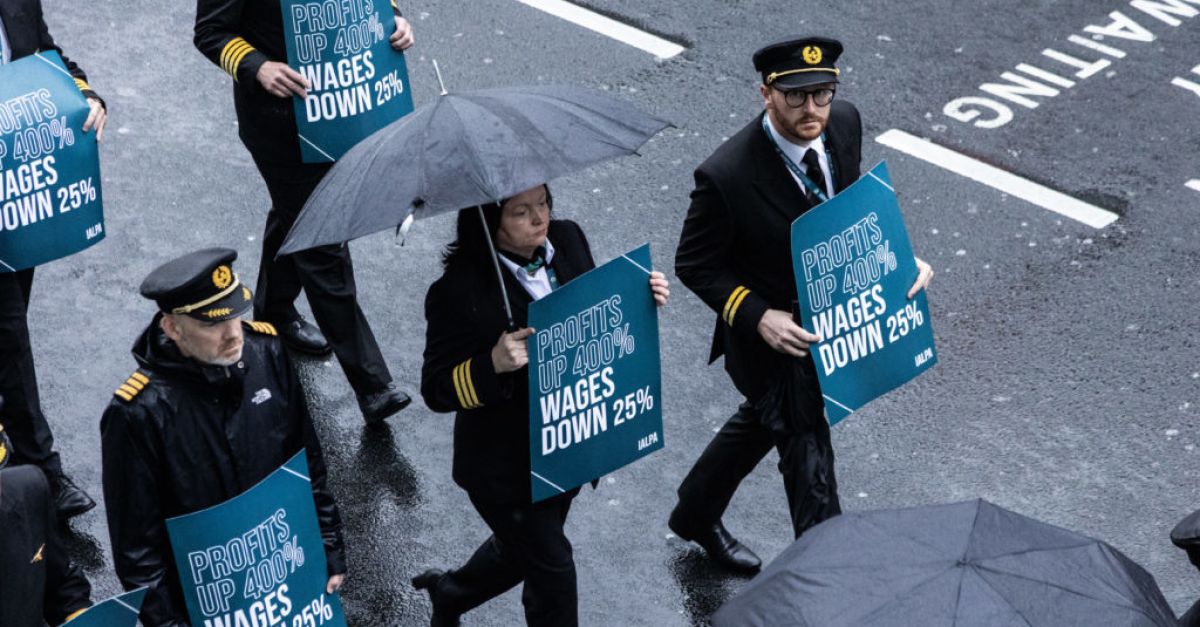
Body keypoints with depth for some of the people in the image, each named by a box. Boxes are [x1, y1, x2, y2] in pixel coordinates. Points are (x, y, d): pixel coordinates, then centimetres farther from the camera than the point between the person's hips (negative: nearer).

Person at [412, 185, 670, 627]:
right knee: (553, 573, 9)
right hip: (507, 467, -7)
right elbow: (436, 391, -20)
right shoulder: (459, 291, -27)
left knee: (523, 549, 28)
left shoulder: (568, 239, -7)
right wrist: (494, 364, -38)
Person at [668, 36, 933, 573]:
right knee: (809, 460, 2)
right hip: (771, 333, -8)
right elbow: (695, 265, -18)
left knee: (763, 421, 29)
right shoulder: (726, 175, -32)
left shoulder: (844, 123, -14)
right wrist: (759, 316, -30)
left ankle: (695, 514, 56)